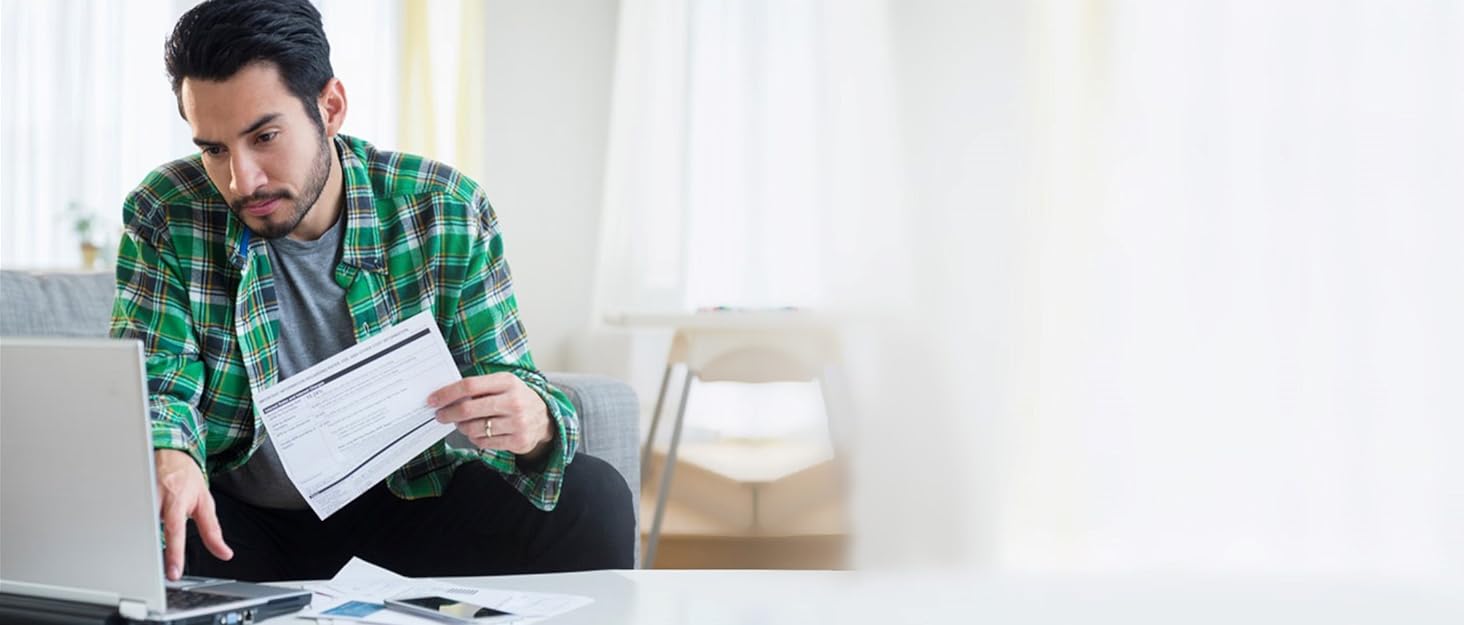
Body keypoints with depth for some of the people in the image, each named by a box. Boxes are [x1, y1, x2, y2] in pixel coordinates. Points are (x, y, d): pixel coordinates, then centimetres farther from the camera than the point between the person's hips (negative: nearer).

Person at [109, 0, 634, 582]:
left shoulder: (447, 213, -11)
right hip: (235, 513, 0)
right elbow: (153, 381, -15)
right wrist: (166, 457, -41)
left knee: (593, 499, -23)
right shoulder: (162, 217, -11)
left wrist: (532, 424, -38)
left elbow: (510, 380, -11)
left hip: (408, 498, 0)